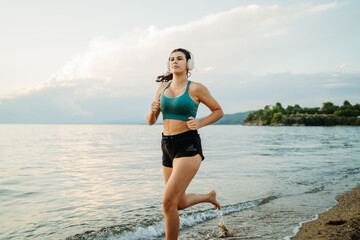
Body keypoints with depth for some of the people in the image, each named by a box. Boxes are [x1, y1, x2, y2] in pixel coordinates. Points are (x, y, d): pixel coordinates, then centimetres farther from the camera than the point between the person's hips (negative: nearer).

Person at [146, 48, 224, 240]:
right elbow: (151, 122, 13)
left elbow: (218, 111, 5)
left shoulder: (195, 88, -5)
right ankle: (209, 196, 48)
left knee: (168, 202, -15)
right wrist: (153, 110, -9)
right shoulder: (162, 88, 9)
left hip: (188, 146, -6)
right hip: (168, 146, 6)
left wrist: (199, 124, -11)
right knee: (180, 203, 19)